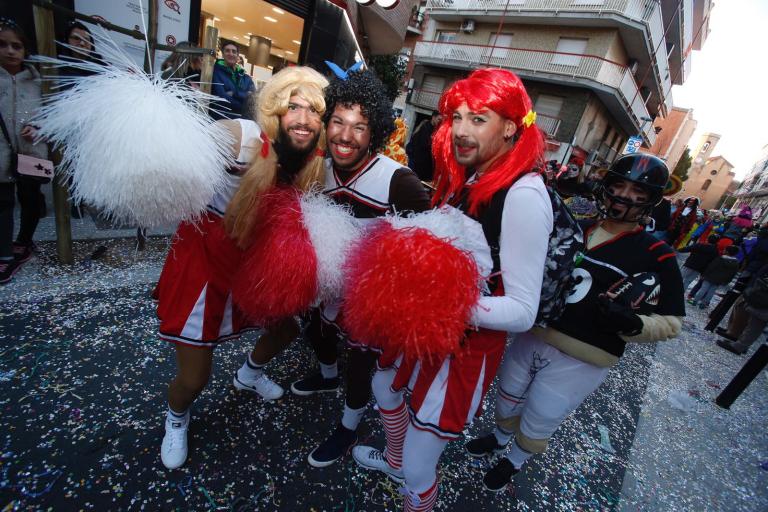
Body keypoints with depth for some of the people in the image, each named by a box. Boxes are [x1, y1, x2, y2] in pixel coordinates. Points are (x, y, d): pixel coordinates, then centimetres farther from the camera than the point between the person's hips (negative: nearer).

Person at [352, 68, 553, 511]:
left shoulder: (524, 195, -24)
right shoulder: (468, 176, 0)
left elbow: (523, 312, -24)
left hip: (471, 343, -8)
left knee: (418, 468, 5)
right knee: (384, 385, 30)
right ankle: (394, 459, 61)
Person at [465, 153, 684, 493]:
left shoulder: (656, 256, -9)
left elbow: (670, 322, -5)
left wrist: (632, 323, -24)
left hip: (581, 361, -4)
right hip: (531, 338, 4)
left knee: (538, 422, 16)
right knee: (508, 397, 25)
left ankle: (515, 460, 48)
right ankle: (501, 437, 56)